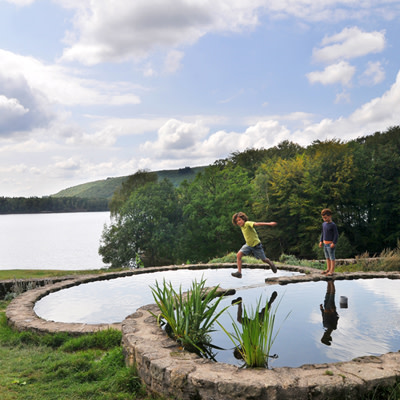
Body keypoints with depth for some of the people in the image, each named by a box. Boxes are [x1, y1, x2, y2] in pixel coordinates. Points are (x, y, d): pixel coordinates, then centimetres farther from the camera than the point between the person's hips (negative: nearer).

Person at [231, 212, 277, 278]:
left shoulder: (247, 223, -26)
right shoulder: (242, 226, -1)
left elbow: (257, 224, -41)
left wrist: (269, 224, -51)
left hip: (256, 245, -6)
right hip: (248, 245, 6)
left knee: (264, 260, 10)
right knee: (238, 255, -14)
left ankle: (270, 263, 45)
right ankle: (239, 272, -12)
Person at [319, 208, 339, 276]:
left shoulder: (333, 225, -14)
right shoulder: (324, 224, 9)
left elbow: (336, 235, -14)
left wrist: (334, 243, -18)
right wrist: (321, 241, 15)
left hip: (330, 244, -7)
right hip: (325, 243, 8)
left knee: (332, 257, -1)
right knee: (327, 257, 15)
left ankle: (332, 270, 4)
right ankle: (328, 269, 25)